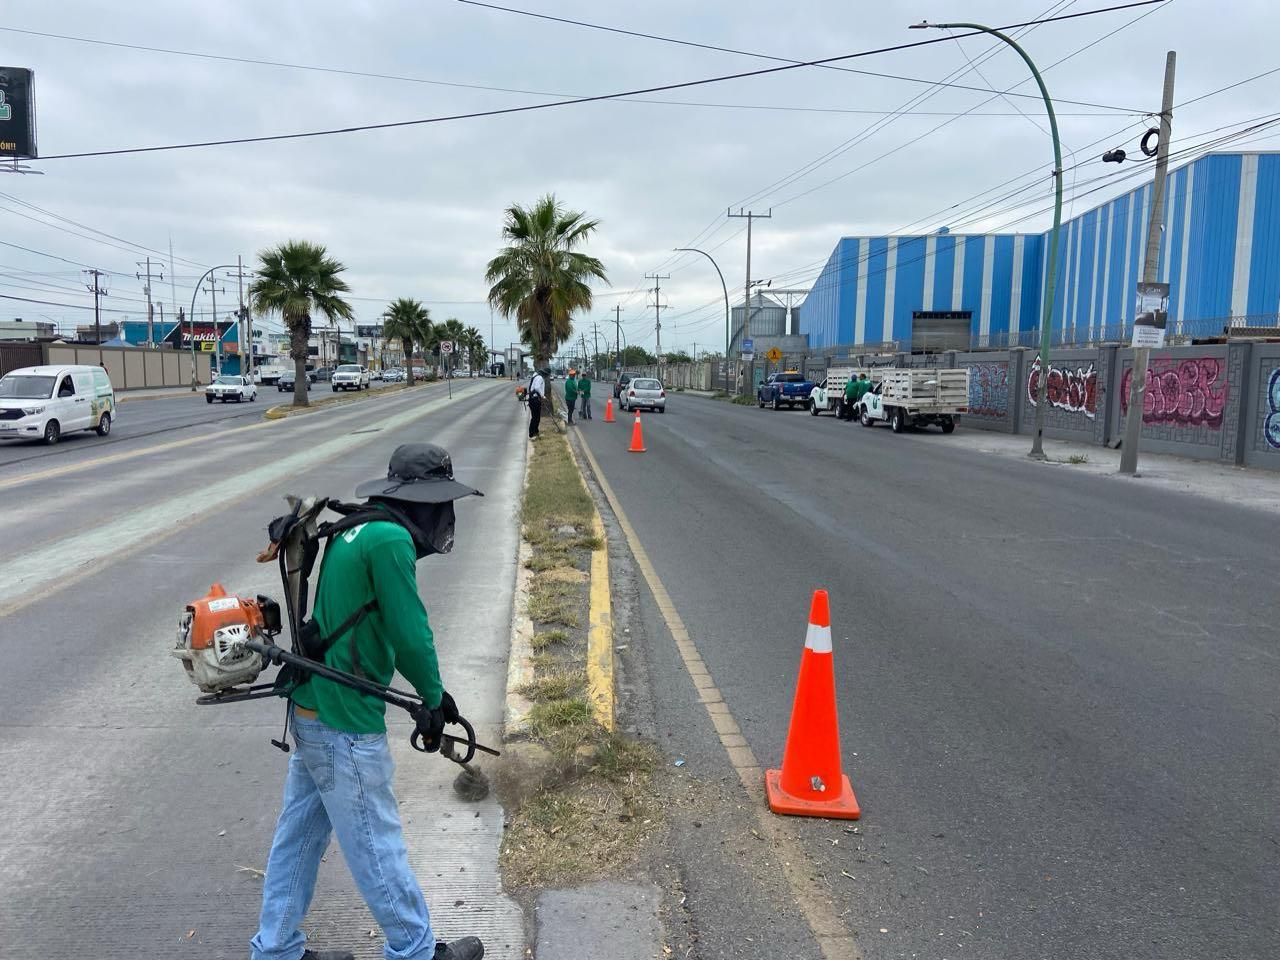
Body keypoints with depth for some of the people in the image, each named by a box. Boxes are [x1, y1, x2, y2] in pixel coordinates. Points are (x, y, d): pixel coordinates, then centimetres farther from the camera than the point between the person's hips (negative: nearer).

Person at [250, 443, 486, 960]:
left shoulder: (358, 532, 9)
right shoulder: (389, 539, -21)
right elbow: (411, 632, -20)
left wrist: (432, 691, 17)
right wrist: (433, 697, -3)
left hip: (310, 710, 9)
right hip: (346, 723, -9)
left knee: (299, 834, 20)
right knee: (376, 844, 8)